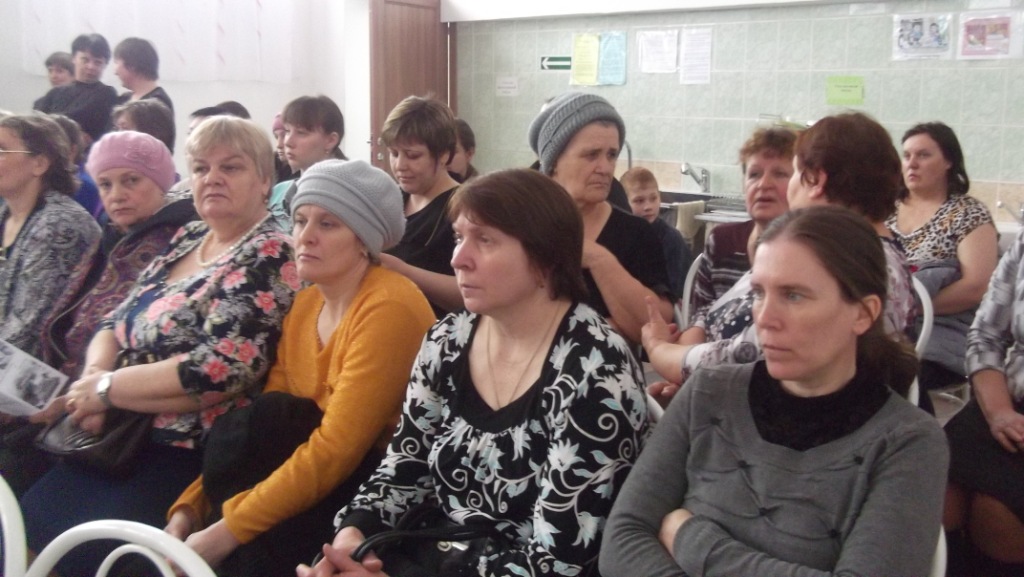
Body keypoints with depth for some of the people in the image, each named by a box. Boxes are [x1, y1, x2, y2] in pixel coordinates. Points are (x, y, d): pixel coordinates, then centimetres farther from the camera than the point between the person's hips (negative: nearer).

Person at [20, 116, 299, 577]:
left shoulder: (270, 257, -12)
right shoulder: (184, 239, 13)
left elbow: (219, 369, -22)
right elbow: (116, 323, 15)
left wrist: (106, 388, -12)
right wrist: (94, 375, -7)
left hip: (190, 454, -8)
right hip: (123, 438, 8)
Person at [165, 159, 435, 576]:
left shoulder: (387, 308, -19)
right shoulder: (304, 303, 7)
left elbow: (335, 451, -24)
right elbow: (261, 425, 7)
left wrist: (227, 530, -22)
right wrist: (188, 507, -4)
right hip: (322, 478, 8)